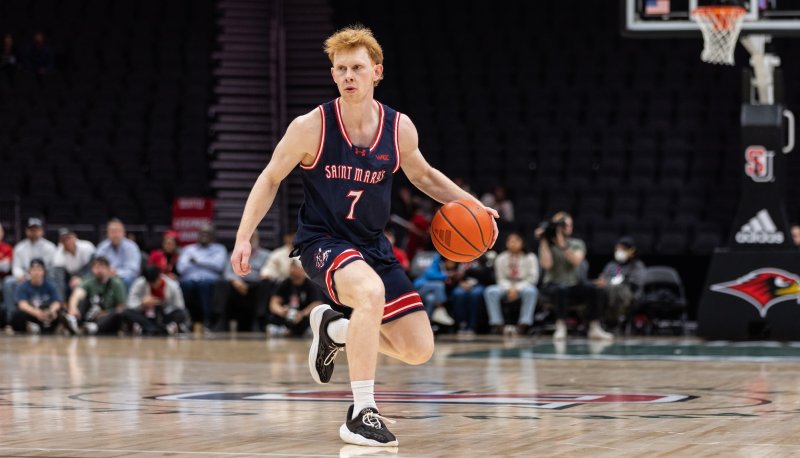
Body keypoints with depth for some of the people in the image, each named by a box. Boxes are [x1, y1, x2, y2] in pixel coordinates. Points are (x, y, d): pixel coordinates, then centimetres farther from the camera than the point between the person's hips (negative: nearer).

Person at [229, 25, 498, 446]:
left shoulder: (399, 128, -4)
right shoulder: (311, 127, -14)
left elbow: (423, 175, 15)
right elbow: (270, 179, -2)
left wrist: (471, 205, 4)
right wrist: (243, 237, -9)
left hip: (372, 245, 5)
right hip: (322, 241, -5)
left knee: (419, 350, 1)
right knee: (371, 292, -38)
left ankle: (335, 329, 27)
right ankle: (360, 414, -31)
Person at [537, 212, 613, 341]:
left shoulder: (577, 244, 7)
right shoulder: (547, 246, 1)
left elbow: (576, 260, -13)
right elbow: (546, 264, -17)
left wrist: (562, 244, -21)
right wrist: (543, 241, -15)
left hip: (574, 285, 3)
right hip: (553, 285, -3)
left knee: (591, 288, -29)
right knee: (561, 289, -38)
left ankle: (595, 329, -29)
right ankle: (560, 328, -44)